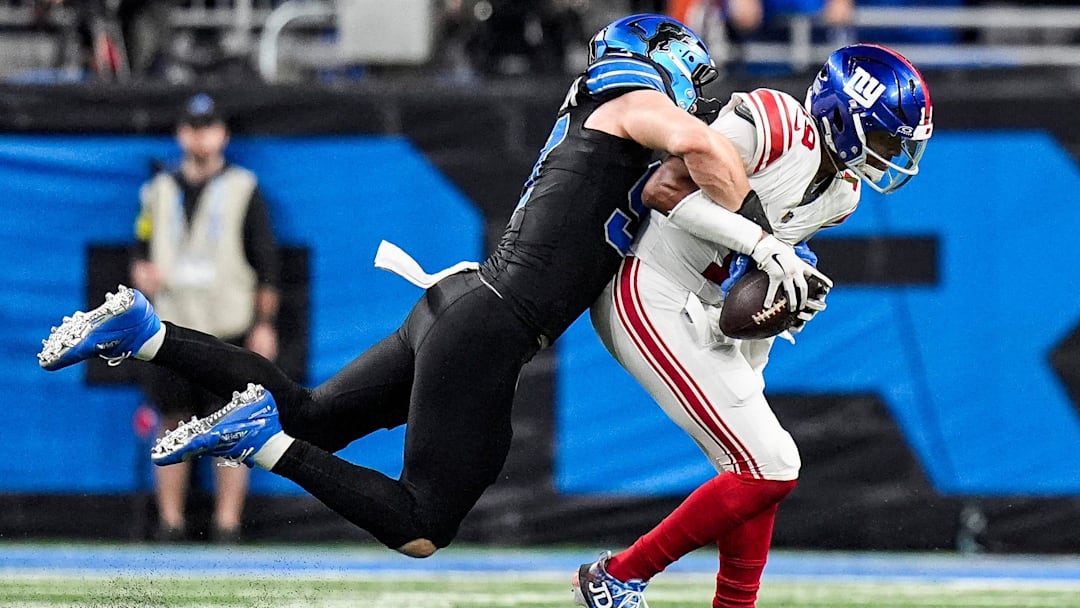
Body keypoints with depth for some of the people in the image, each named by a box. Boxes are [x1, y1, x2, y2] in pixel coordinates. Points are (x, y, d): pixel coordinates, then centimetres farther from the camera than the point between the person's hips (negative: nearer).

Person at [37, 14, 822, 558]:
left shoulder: (586, 130, 23)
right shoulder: (633, 103, -5)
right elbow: (701, 145, -25)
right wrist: (766, 243, -15)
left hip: (457, 305, 10)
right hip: (486, 336, -10)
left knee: (309, 420, 20)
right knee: (421, 532, -5)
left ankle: (144, 331, 11)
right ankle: (264, 437, -13)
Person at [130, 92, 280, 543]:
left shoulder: (242, 189, 6)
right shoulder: (160, 191, 15)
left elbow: (266, 260, 3)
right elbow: (141, 249, 17)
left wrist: (265, 324, -3)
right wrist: (141, 273, -7)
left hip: (228, 328, -3)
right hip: (169, 327, 3)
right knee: (173, 425, 2)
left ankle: (227, 524, -5)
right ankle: (170, 523, 6)